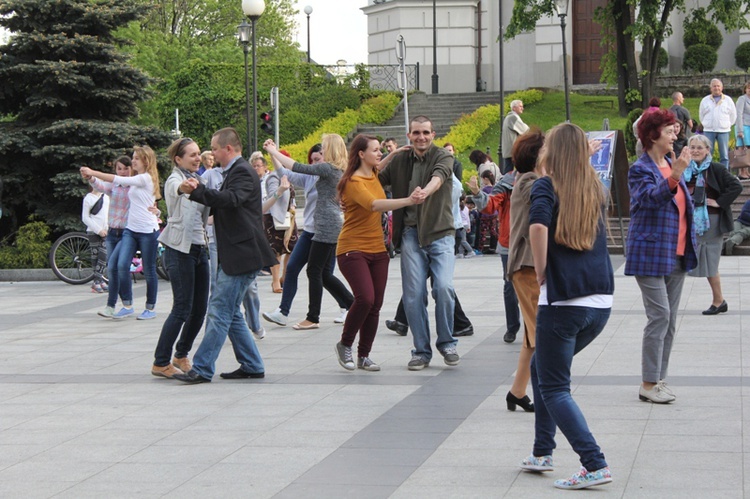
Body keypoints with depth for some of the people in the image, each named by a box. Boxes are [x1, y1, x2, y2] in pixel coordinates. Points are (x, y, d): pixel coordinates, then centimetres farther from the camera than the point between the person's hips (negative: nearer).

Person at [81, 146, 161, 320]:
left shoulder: (146, 178, -9)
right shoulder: (135, 180, 16)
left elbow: (118, 180, -14)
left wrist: (93, 173, -12)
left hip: (148, 231, -7)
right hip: (131, 229, 7)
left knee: (149, 271, 3)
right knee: (122, 265, -9)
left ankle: (150, 308, 15)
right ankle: (127, 305, -1)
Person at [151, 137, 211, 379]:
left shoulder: (198, 179, 14)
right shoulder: (174, 180, -10)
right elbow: (179, 190, -34)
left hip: (199, 248, 8)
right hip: (180, 249, -8)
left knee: (200, 308, 7)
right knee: (182, 308, -9)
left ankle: (181, 355, 22)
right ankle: (161, 363, -2)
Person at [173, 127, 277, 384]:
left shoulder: (242, 172, -13)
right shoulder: (234, 172, 18)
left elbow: (230, 199, -31)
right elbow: (223, 203, 20)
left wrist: (197, 191, -35)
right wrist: (198, 189, 9)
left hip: (241, 255, -11)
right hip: (234, 256, 11)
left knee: (220, 311, -9)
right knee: (229, 312, 13)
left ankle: (202, 369, -8)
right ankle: (251, 365, 19)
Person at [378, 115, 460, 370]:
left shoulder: (443, 157, -2)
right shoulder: (400, 160, 10)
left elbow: (439, 176, -24)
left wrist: (427, 191, -44)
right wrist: (390, 156, -1)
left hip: (440, 232, -3)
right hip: (411, 233, 3)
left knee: (444, 286, -16)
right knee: (413, 294, -2)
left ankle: (447, 343, 4)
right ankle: (421, 351, 10)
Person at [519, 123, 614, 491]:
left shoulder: (546, 187, -6)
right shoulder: (596, 189, 12)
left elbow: (538, 225, -24)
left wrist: (541, 271, -11)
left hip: (563, 300, -6)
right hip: (602, 299, 6)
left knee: (554, 387, 2)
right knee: (542, 366, 24)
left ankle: (594, 465, -12)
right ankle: (542, 453, 26)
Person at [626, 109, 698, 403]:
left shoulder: (671, 164, 14)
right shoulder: (640, 170, -10)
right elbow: (651, 197, -30)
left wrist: (689, 246, 20)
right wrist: (674, 177, -47)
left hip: (676, 255, 8)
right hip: (650, 254, -8)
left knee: (670, 319, 9)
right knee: (660, 316, -11)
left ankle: (658, 378, 17)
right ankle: (648, 384, -5)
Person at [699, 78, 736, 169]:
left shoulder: (728, 100, 4)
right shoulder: (705, 100, 6)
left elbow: (733, 115, 11)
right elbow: (701, 114, 15)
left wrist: (728, 124, 9)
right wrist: (706, 124, 12)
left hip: (723, 131, 0)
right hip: (708, 131, 0)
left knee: (724, 156, 1)